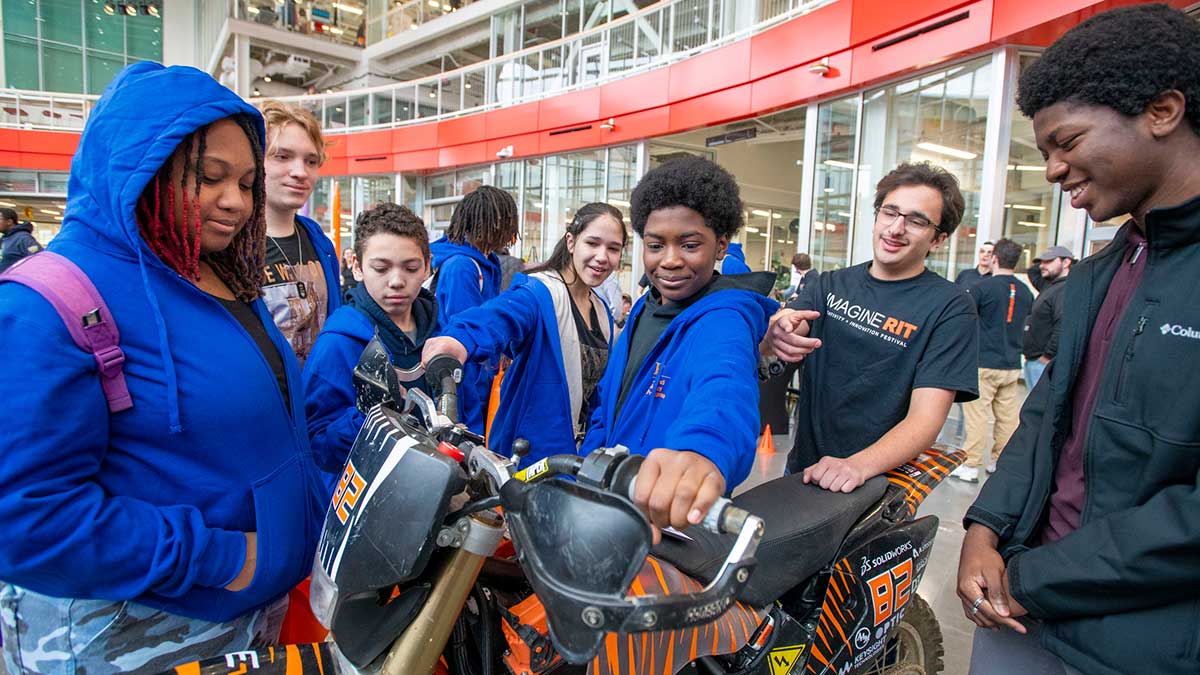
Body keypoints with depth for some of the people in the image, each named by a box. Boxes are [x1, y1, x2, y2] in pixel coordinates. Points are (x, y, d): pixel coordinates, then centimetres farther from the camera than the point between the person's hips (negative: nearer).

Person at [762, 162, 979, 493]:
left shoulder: (950, 307, -10)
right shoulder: (829, 284, 3)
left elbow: (926, 419, -18)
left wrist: (857, 466, -35)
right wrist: (776, 334, -38)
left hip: (880, 481, -3)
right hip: (802, 470, 4)